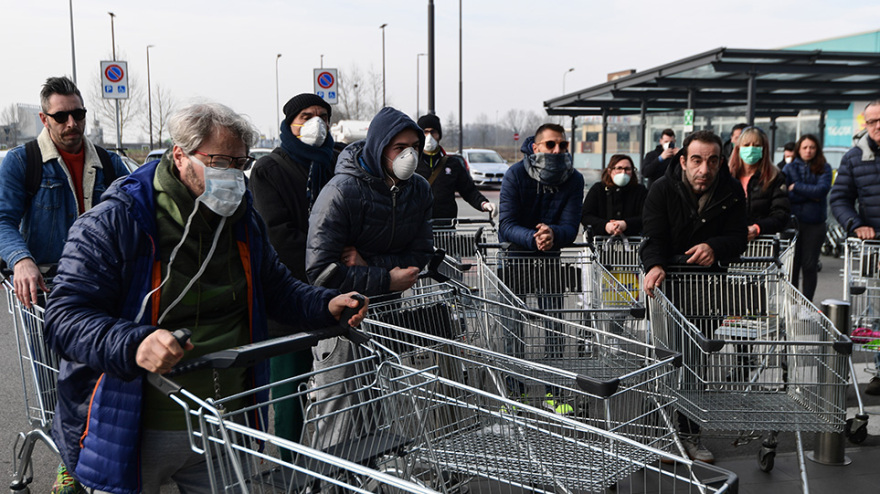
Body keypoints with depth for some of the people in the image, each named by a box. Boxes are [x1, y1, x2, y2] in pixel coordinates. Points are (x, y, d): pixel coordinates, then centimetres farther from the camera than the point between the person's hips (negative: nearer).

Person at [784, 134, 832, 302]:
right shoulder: (790, 167, 6)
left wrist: (796, 187, -7)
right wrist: (811, 194, -10)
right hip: (793, 221, 0)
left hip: (815, 223, 0)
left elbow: (822, 190, -11)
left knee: (810, 265, 2)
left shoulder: (824, 168, 5)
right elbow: (785, 194, -5)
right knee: (792, 264, 2)